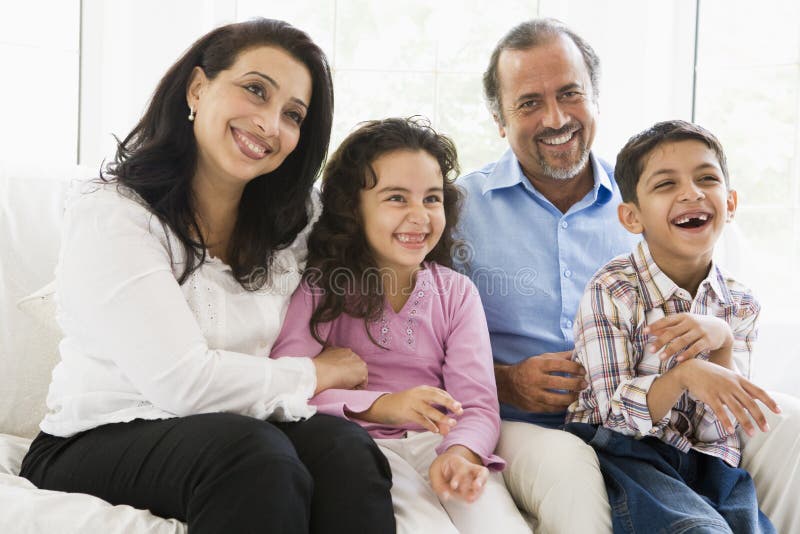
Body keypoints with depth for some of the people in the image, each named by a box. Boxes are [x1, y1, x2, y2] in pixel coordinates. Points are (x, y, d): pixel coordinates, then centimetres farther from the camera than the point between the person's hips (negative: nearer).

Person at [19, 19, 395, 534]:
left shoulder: (290, 226, 10)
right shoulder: (111, 215, -12)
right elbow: (182, 383, -20)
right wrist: (317, 373, -8)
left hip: (232, 438, 5)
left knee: (341, 444, -27)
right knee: (253, 450, -34)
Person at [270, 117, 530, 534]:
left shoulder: (456, 292, 9)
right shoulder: (319, 287, 0)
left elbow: (478, 405, -1)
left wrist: (461, 453, -24)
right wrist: (379, 405, -27)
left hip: (440, 442, 3)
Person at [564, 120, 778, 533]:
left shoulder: (740, 305, 5)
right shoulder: (611, 292, -8)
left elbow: (721, 426, -1)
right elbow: (616, 413, -12)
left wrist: (720, 342, -18)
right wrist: (684, 374, -30)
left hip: (706, 460, 4)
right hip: (625, 452, -4)